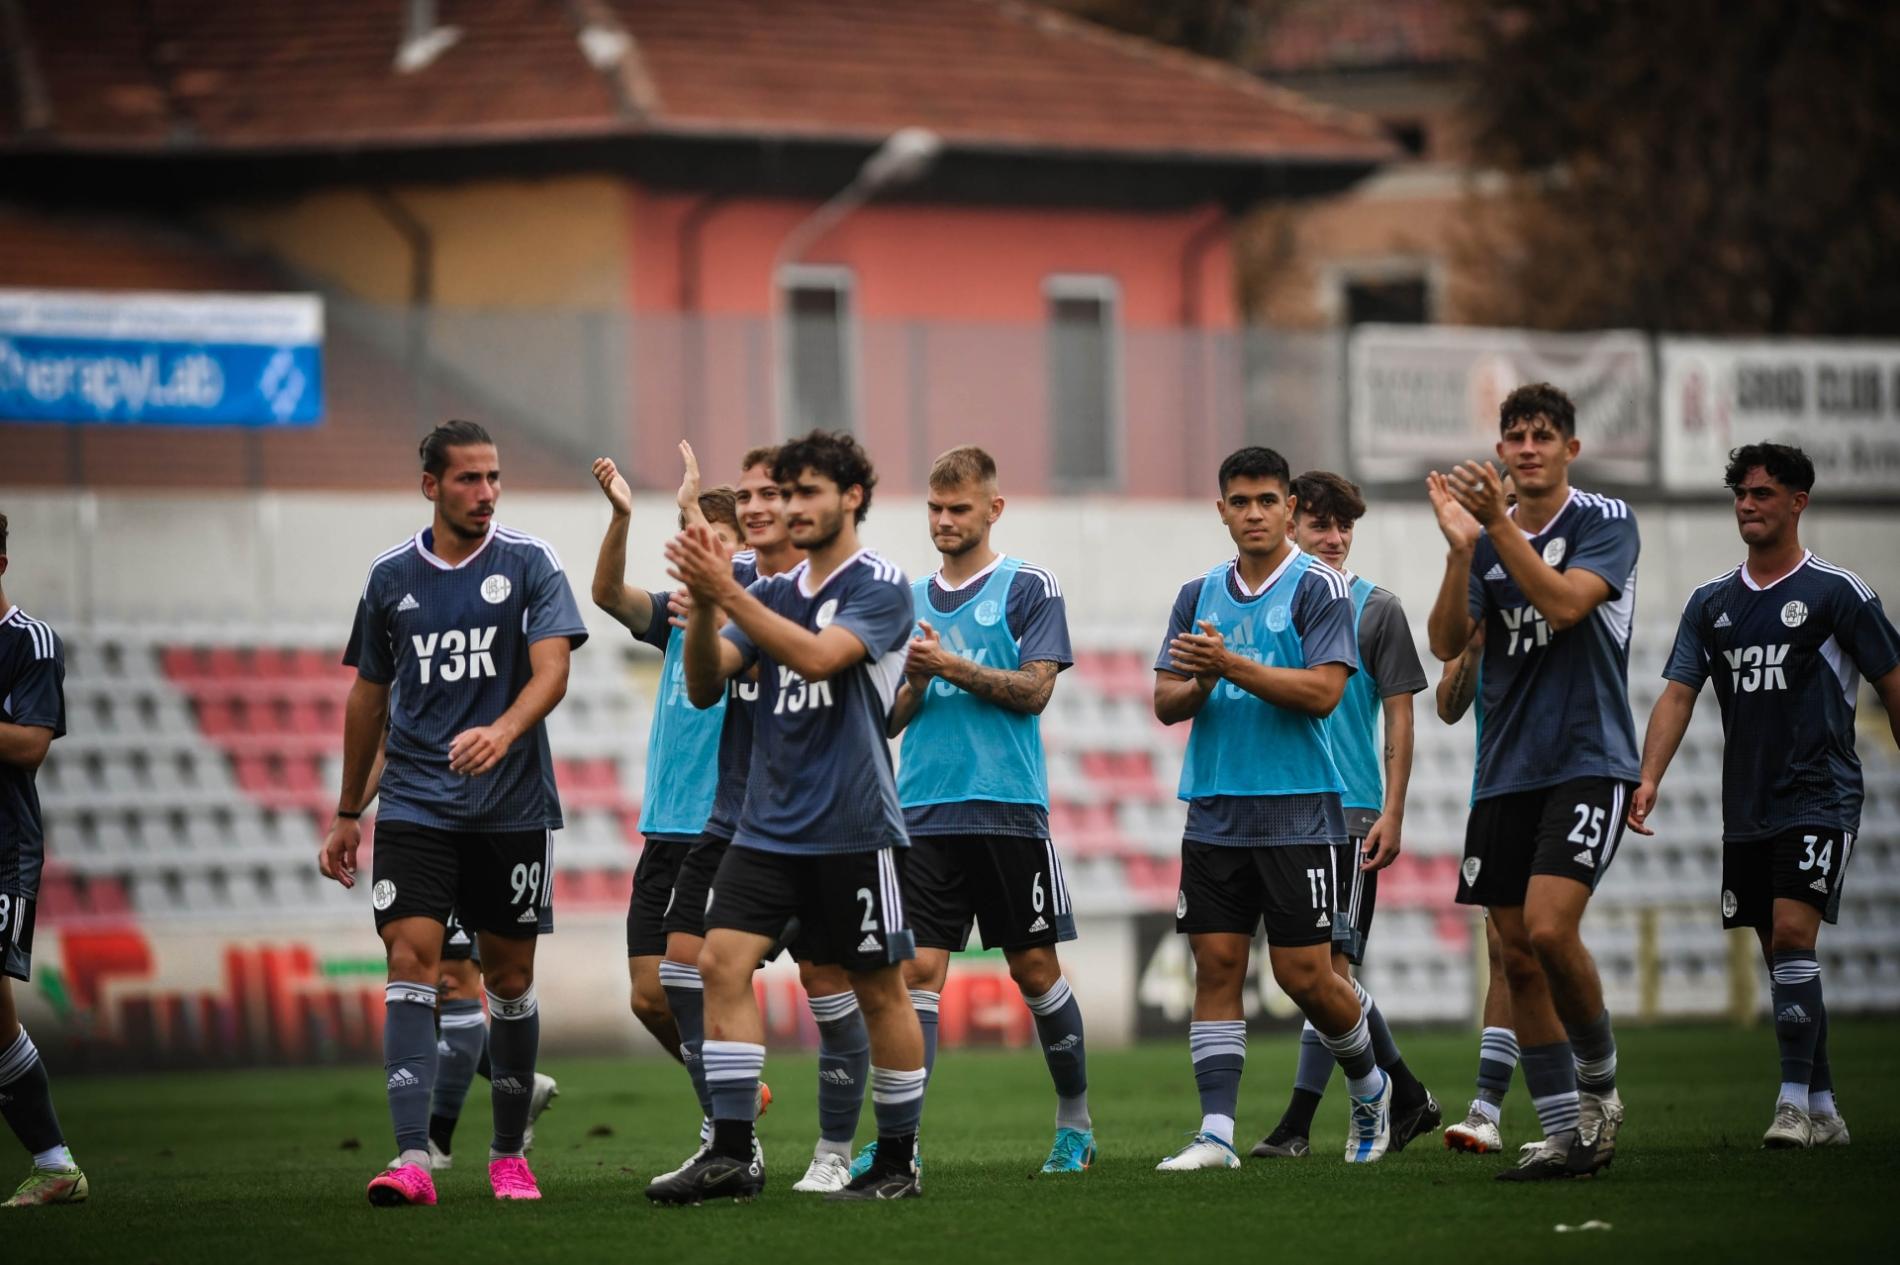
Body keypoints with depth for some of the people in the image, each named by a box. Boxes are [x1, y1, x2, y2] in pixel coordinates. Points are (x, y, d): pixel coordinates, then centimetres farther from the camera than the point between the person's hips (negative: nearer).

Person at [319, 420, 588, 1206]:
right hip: (415, 807, 1)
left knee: (510, 976, 5)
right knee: (412, 960, -13)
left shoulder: (528, 564, -1)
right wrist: (347, 813, 18)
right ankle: (411, 1158, -19)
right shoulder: (391, 578, 6)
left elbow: (551, 669, -12)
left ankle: (509, 1153, 20)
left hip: (512, 807, -1)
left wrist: (503, 731, -32)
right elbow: (369, 697, 16)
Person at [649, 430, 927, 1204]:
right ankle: (731, 1154, -10)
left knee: (879, 989, 3)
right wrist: (703, 607, -12)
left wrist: (727, 594, -27)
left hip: (852, 830, -6)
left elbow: (818, 656, -23)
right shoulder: (773, 593, 13)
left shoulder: (881, 588, -6)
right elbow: (705, 686, 6)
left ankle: (899, 1162, 14)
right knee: (723, 962, -9)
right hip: (768, 823, 6)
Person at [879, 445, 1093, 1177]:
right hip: (926, 811, 3)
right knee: (918, 969, -5)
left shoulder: (1029, 588, 1)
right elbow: (893, 719, 13)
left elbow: (1035, 689, -9)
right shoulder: (912, 601, 14)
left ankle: (1075, 1124, 18)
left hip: (1008, 807, -3)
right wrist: (915, 684, -8)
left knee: (1035, 968, 4)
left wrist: (955, 667, -18)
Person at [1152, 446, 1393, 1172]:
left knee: (1304, 974, -4)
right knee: (1216, 965, -2)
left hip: (1297, 812, -5)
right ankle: (1216, 1132, -3)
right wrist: (1199, 685, -12)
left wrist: (1231, 665, -21)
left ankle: (1370, 1088, 22)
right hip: (1214, 812, 5)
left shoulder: (1318, 588, -3)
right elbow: (1165, 702, 10)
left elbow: (1324, 690, -14)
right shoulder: (1199, 594, 12)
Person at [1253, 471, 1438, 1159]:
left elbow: (1399, 718, -1)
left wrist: (1392, 813, -8)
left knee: (1329, 962, -11)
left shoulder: (1376, 610, 0)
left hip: (1351, 811, -5)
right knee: (1327, 973, 8)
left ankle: (1298, 1121, -11)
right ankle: (1408, 1096, 22)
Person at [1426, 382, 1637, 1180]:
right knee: (1517, 956, 2)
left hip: (1588, 762, -5)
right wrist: (1460, 547, -14)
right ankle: (1566, 1134, 10)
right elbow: (1447, 643, -1)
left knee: (1549, 927, -21)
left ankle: (1599, 1084, 2)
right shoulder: (1486, 536, 11)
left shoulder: (1607, 522, -2)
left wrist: (1500, 525, -24)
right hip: (1505, 774, 5)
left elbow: (1565, 604, -19)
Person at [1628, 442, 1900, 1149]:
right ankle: (1824, 1111, 14)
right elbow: (1678, 693, 5)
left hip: (1820, 799, -6)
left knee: (1792, 937, -19)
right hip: (1746, 810, 6)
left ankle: (1795, 1100, -18)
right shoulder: (1712, 603, 11)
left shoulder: (1837, 592, -3)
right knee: (1782, 957, 7)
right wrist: (1648, 780, -10)